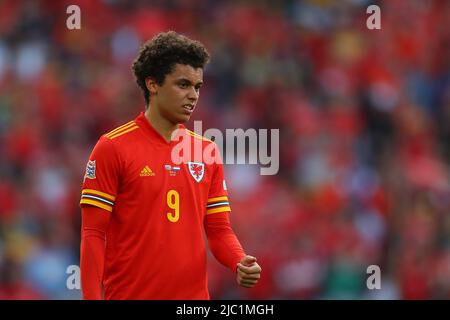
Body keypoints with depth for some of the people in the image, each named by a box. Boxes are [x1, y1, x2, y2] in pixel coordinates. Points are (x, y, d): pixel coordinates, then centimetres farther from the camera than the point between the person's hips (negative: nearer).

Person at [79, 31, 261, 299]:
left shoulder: (208, 151, 11)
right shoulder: (113, 148, -4)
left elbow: (219, 229, 12)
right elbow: (93, 234, -7)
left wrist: (241, 264, -8)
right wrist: (92, 298, -15)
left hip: (195, 296, 5)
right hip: (130, 295, -5)